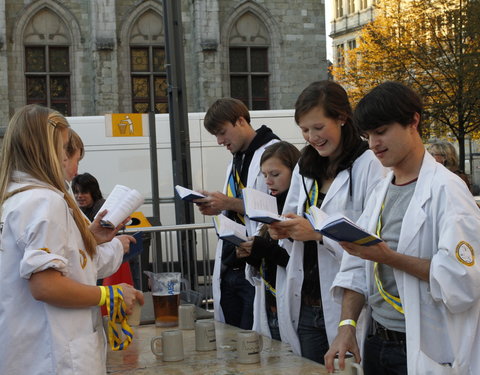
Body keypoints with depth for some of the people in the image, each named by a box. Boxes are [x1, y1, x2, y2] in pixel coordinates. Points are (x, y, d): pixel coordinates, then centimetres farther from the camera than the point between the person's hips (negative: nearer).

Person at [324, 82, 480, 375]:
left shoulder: (445, 189, -14)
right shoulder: (382, 192, 9)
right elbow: (357, 269, 7)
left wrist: (389, 257, -23)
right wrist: (347, 325, -5)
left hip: (426, 351, -6)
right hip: (377, 343, 7)